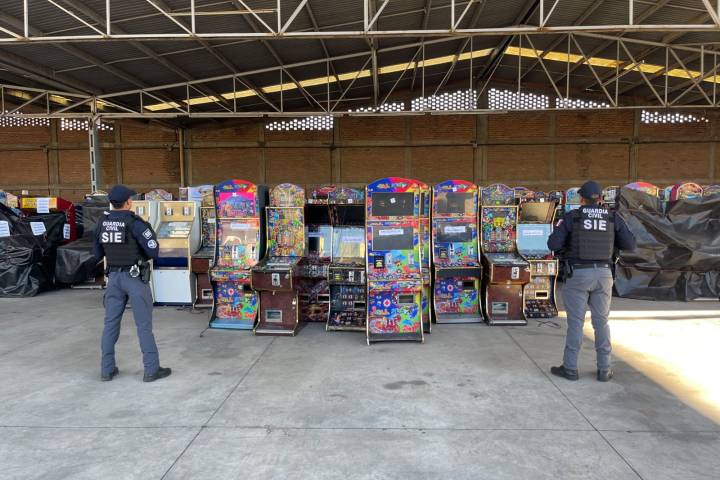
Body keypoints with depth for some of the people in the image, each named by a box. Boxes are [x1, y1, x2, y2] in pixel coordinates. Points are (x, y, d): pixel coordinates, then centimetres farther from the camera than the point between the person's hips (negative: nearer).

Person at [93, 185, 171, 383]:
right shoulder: (135, 223, -16)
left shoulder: (102, 224, 3)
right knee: (144, 324, 1)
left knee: (111, 322, 12)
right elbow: (154, 252, -15)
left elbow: (97, 254, 11)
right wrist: (150, 234, 3)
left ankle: (107, 369, 17)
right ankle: (151, 369, 5)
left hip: (114, 277, 6)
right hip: (135, 277, -5)